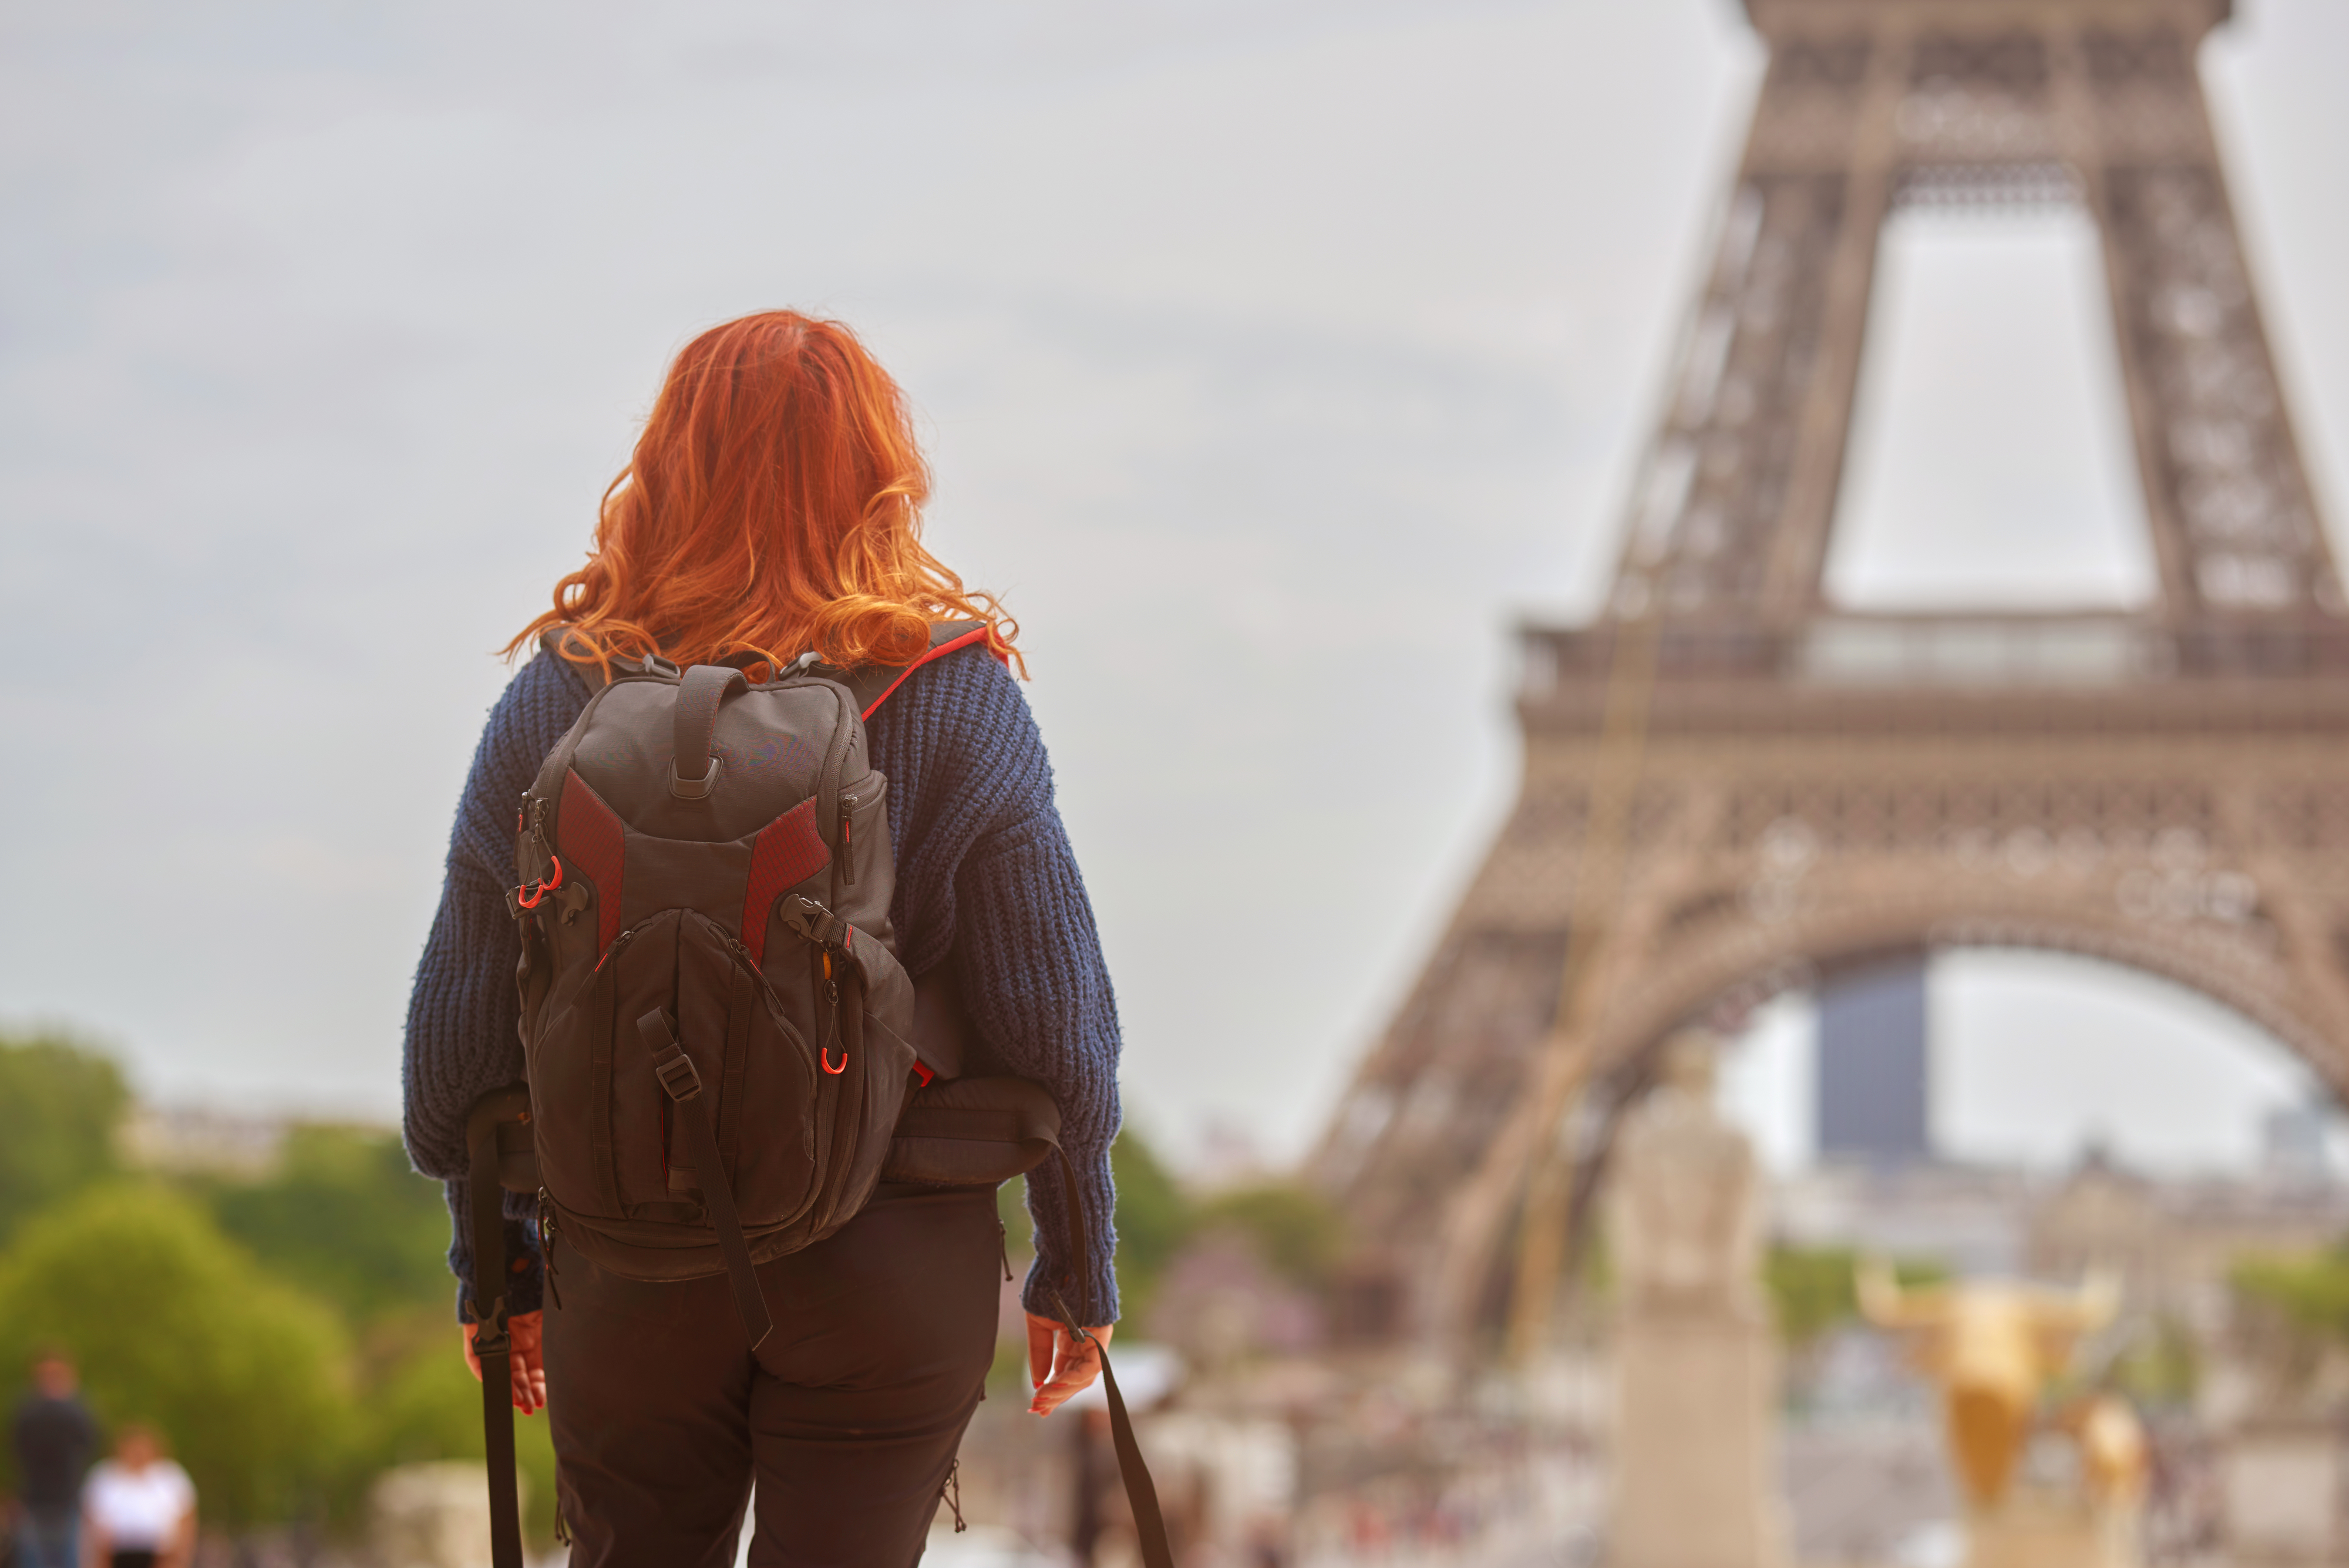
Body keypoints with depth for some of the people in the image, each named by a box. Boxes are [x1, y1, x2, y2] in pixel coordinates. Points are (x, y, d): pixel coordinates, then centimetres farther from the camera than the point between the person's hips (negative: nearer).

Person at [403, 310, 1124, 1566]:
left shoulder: (558, 696, -3)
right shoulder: (956, 695, -8)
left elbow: (458, 1025, 0)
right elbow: (1054, 1023, -7)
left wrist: (493, 1266, 13)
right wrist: (1076, 1270, 5)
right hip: (891, 1262, -2)